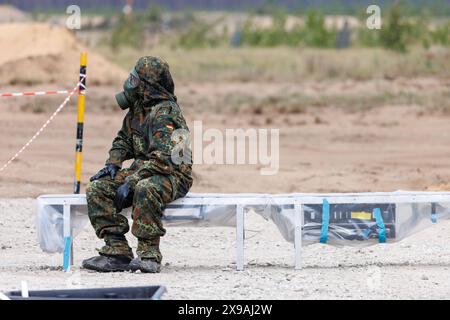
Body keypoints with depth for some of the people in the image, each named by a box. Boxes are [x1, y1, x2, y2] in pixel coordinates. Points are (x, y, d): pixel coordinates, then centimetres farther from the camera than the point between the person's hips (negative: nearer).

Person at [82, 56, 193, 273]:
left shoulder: (165, 113, -19)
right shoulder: (138, 108, 11)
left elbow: (163, 158, -28)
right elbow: (124, 139, 25)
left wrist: (130, 182, -31)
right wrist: (112, 164, 5)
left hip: (172, 175, -9)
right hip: (141, 171, 9)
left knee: (145, 189, -41)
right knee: (96, 189, -8)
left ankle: (149, 255, -34)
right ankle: (117, 252, -15)